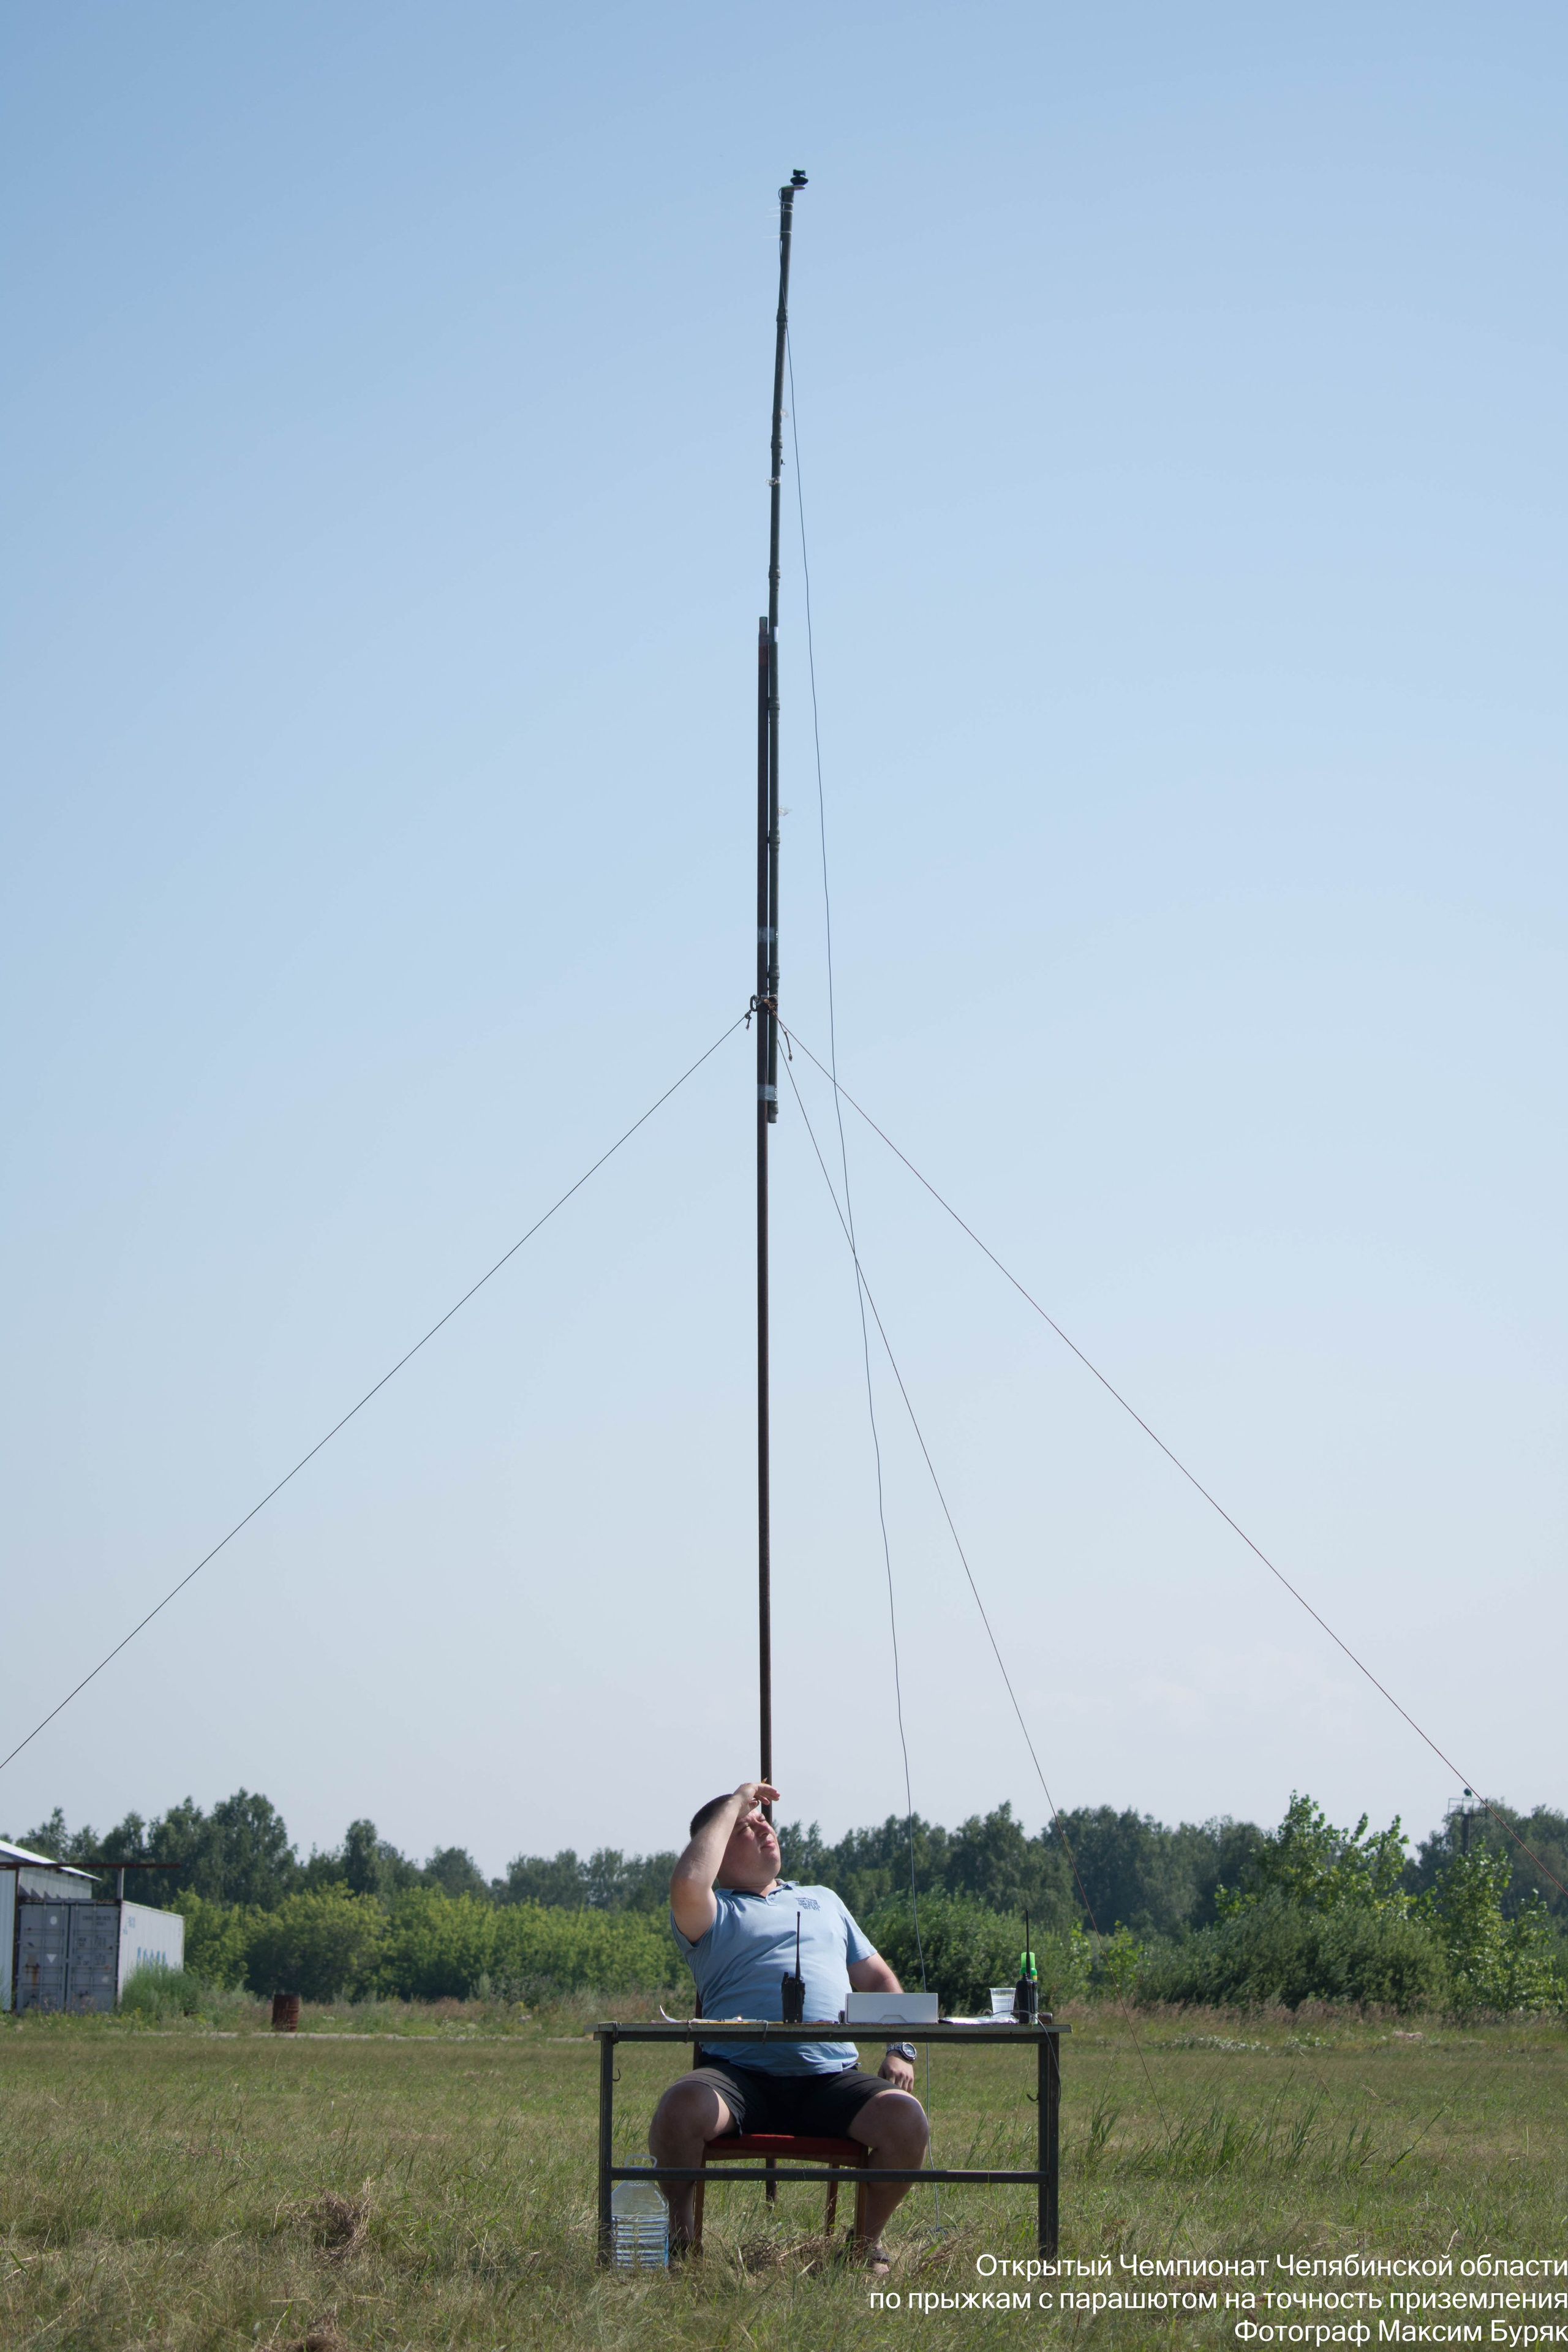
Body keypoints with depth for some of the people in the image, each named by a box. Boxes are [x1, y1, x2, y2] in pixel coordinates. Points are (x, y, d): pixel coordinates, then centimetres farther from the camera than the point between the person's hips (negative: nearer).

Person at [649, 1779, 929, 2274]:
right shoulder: (713, 1914, 13)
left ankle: (869, 2241, -1)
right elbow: (688, 1884, -12)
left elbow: (878, 1978, 28)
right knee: (682, 2106, -35)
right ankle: (680, 2234, -9)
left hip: (832, 2078, 3)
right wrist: (734, 1805, 2)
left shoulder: (823, 1900, 29)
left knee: (904, 2117, -26)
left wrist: (900, 2049, 9)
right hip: (740, 2076, -3)